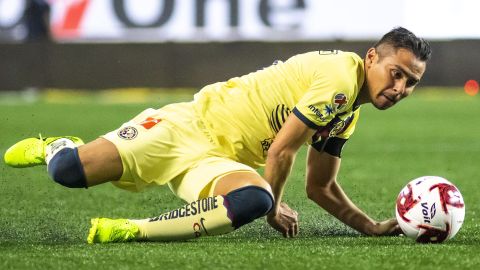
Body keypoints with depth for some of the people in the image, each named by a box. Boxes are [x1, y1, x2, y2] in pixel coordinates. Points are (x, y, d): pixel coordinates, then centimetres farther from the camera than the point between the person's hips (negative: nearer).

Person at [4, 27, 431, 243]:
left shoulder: (349, 113, 13)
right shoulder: (339, 76, -16)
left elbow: (320, 187, 22)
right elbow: (281, 150, -17)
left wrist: (373, 227, 11)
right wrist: (275, 208, -3)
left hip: (219, 163, 7)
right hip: (195, 122, -7)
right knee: (67, 171, -19)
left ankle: (133, 231, -18)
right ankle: (55, 148, 21)